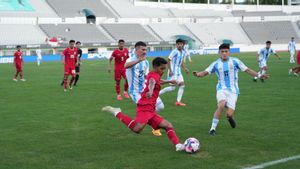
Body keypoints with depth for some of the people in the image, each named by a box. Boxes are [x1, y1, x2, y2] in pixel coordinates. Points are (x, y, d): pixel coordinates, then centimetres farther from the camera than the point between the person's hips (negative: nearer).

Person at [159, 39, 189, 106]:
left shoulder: (183, 53, 9)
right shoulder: (174, 51, -15)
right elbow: (169, 60, -15)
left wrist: (185, 68, 6)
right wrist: (170, 70, -21)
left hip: (178, 72, 8)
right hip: (173, 72, -8)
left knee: (182, 85, 2)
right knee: (172, 87, -10)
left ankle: (178, 101, 6)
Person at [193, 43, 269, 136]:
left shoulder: (235, 61, -1)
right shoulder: (216, 64, 1)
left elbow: (247, 70, 3)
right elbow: (205, 72, -4)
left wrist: (259, 75, -8)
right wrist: (198, 74, -26)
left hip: (233, 90, 0)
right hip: (222, 89, 0)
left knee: (229, 114, -11)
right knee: (221, 106, -31)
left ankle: (230, 118, 30)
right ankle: (213, 128, -20)